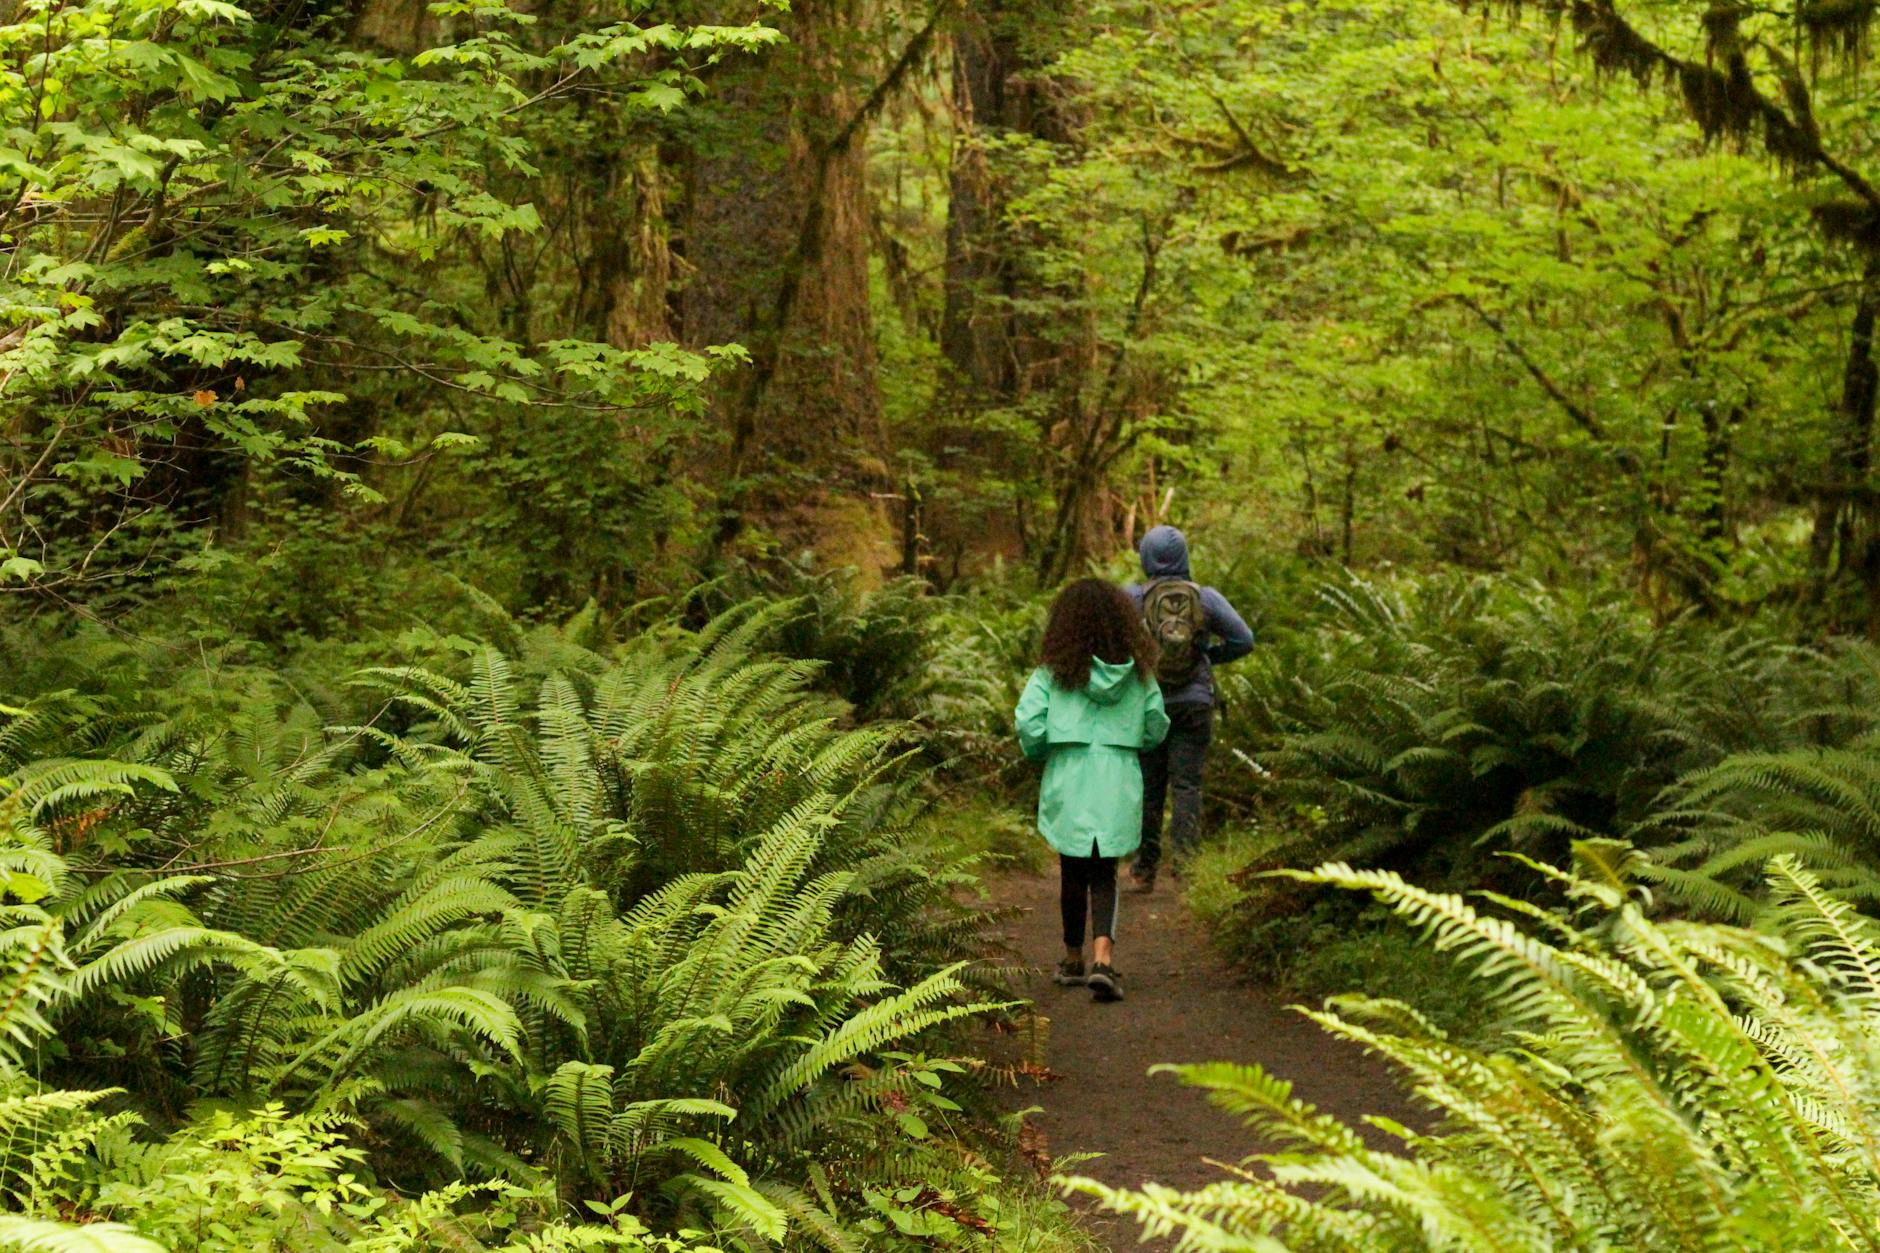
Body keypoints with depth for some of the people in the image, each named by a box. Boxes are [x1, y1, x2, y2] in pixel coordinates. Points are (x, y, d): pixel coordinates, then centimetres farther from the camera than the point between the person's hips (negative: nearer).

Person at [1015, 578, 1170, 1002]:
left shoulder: (1054, 672, -5)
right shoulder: (1139, 672, 2)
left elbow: (1028, 724, -12)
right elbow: (1156, 729, 6)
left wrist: (1038, 752, 9)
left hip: (1068, 778, -1)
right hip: (1120, 781, 1)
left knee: (1073, 872, 14)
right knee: (1104, 875, 5)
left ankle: (1073, 960, 27)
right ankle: (1103, 959, -16)